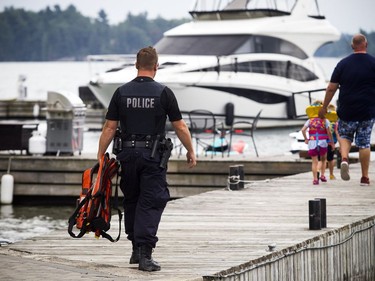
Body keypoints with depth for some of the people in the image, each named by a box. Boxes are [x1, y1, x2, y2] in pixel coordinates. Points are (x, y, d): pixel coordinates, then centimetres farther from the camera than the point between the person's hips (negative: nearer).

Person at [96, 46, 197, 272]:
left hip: (128, 154, 3)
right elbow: (180, 127, -2)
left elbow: (109, 128, 0)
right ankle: (145, 255, -12)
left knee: (131, 202, 17)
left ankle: (137, 250, 24)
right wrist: (191, 152, 11)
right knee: (151, 204, -3)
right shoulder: (163, 93, -5)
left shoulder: (122, 93, 1)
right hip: (154, 156, -3)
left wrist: (100, 156, 5)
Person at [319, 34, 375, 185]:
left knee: (345, 136, 20)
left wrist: (324, 107, 11)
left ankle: (344, 158, -8)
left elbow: (331, 88, 2)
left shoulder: (343, 64, 1)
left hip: (347, 111, 1)